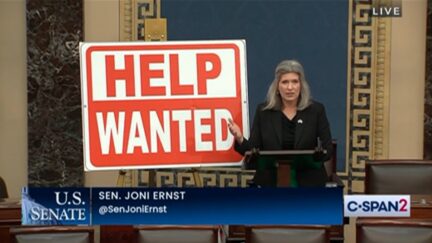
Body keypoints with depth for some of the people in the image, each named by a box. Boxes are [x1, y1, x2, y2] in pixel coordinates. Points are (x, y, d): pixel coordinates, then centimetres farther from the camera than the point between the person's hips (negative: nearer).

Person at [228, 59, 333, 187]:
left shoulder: (316, 110, 3)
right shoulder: (263, 111, 5)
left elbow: (328, 150, 2)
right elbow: (254, 151, 5)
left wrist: (318, 154, -20)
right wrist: (240, 139, -14)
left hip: (308, 182, 0)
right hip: (271, 182, 0)